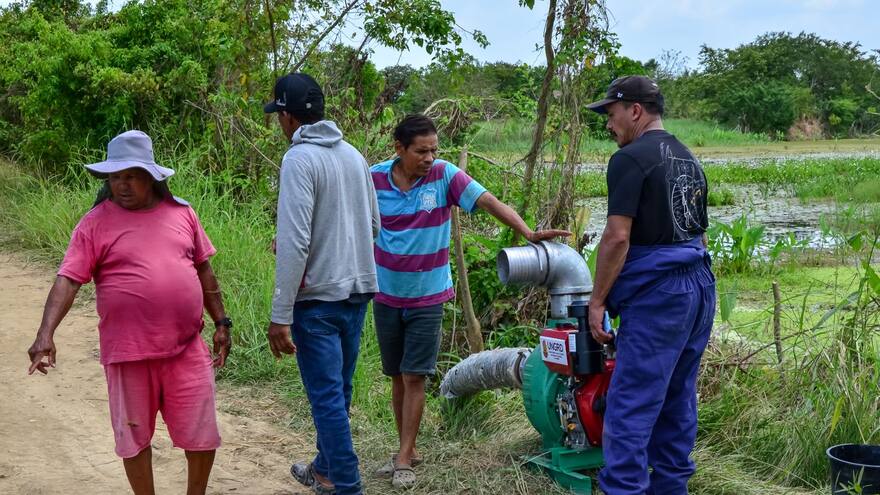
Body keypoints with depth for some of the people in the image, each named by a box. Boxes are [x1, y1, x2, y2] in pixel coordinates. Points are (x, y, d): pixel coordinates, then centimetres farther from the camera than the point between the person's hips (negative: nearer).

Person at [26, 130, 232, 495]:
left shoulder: (181, 213, 4)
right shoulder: (95, 223, -6)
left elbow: (204, 271, 13)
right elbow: (67, 281, -12)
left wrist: (221, 322, 12)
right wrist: (46, 334, -25)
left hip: (186, 348, 2)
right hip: (128, 353, -2)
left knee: (202, 435, 9)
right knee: (134, 437, 11)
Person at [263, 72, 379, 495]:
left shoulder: (299, 159, -15)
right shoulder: (353, 154, 7)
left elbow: (294, 243, -22)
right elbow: (373, 223, 17)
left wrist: (280, 316, -20)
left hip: (318, 297, -8)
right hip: (358, 290, 8)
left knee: (327, 397, 1)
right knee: (338, 390, 21)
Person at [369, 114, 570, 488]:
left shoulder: (445, 175, -11)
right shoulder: (374, 179, -8)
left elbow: (489, 202, -17)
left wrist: (528, 233, -30)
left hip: (427, 298, -2)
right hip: (386, 297, 2)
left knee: (414, 377, -3)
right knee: (397, 377, 11)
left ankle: (404, 458, 5)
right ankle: (407, 449, 25)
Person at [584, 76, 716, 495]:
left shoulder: (630, 159, -10)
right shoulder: (689, 159, 17)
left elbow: (617, 238, -17)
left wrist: (597, 300, -11)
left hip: (656, 295, -9)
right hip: (699, 287, 9)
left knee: (630, 407, -7)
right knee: (677, 401, 15)